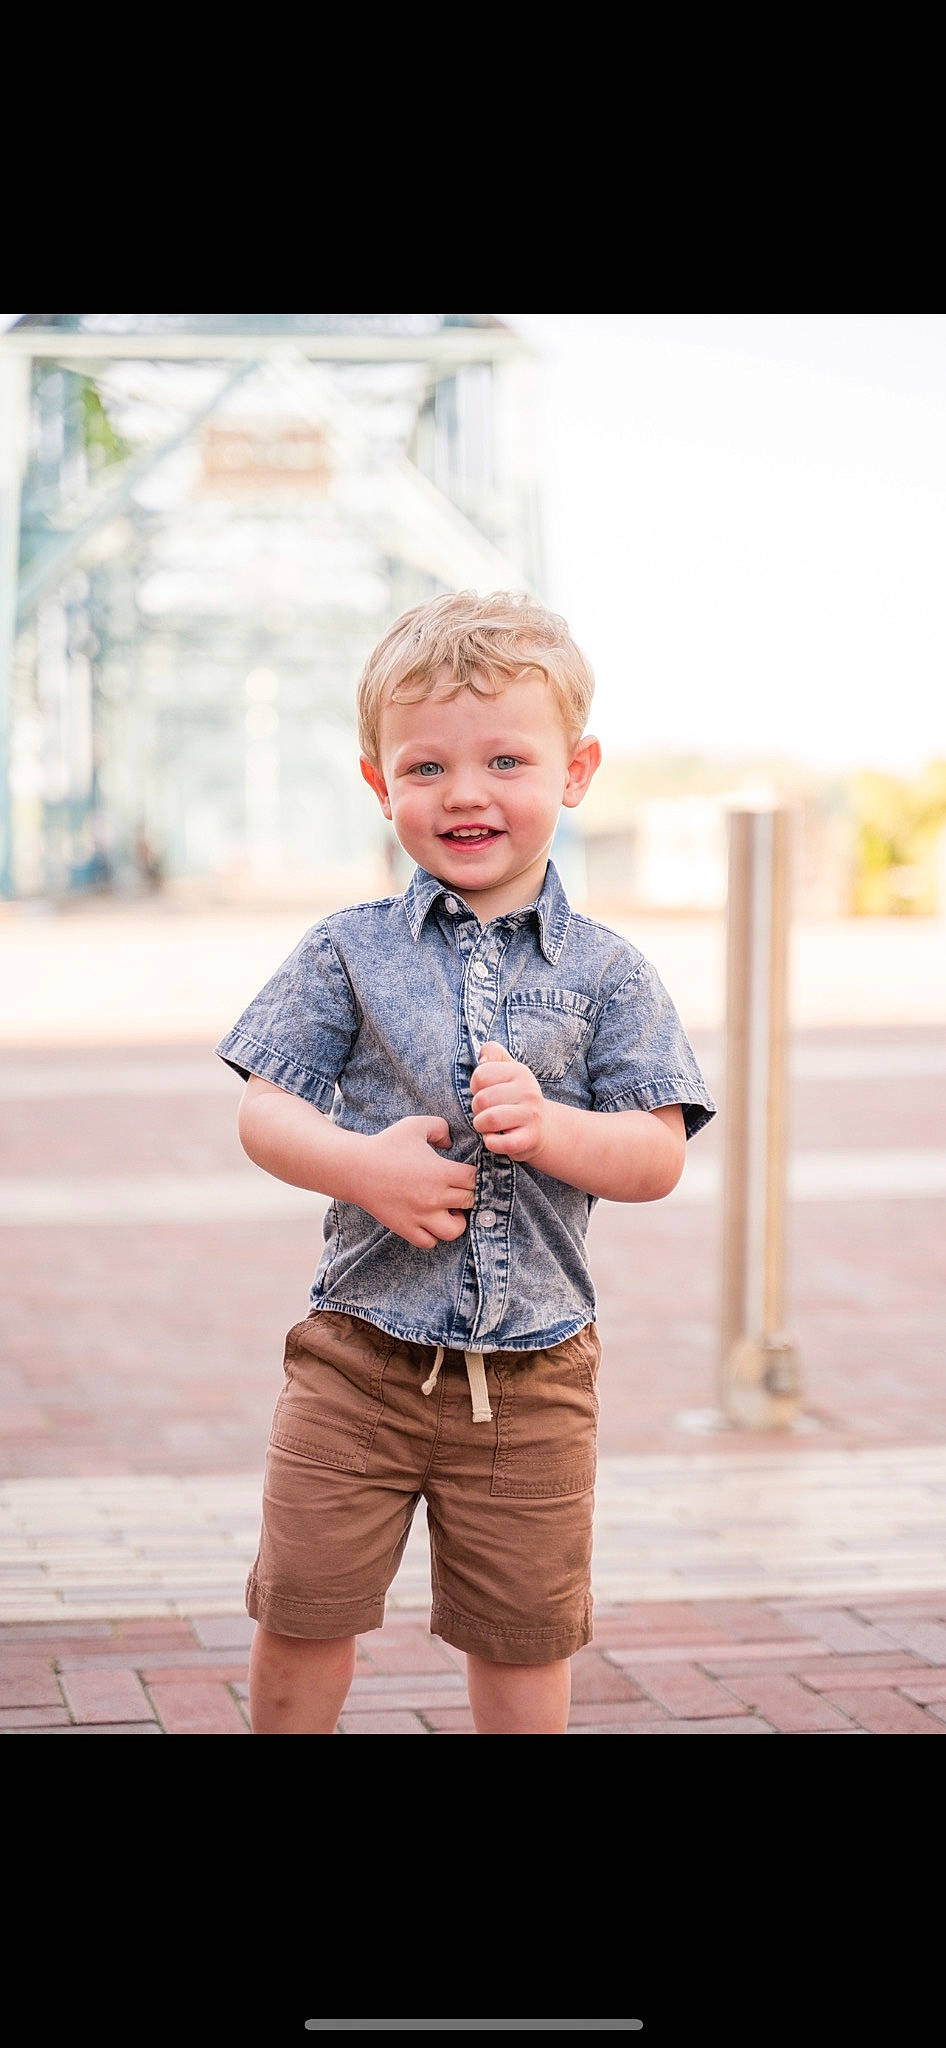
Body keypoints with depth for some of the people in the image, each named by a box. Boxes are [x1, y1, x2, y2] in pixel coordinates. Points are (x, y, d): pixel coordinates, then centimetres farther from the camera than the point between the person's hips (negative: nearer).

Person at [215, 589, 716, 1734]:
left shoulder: (607, 972, 0)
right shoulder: (348, 952, -1)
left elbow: (659, 1158, -4)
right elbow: (264, 1115, -3)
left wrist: (549, 1127, -23)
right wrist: (365, 1166, -21)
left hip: (532, 1375, 0)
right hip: (359, 1358, 0)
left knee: (521, 1636, 11)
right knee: (302, 1611, 7)